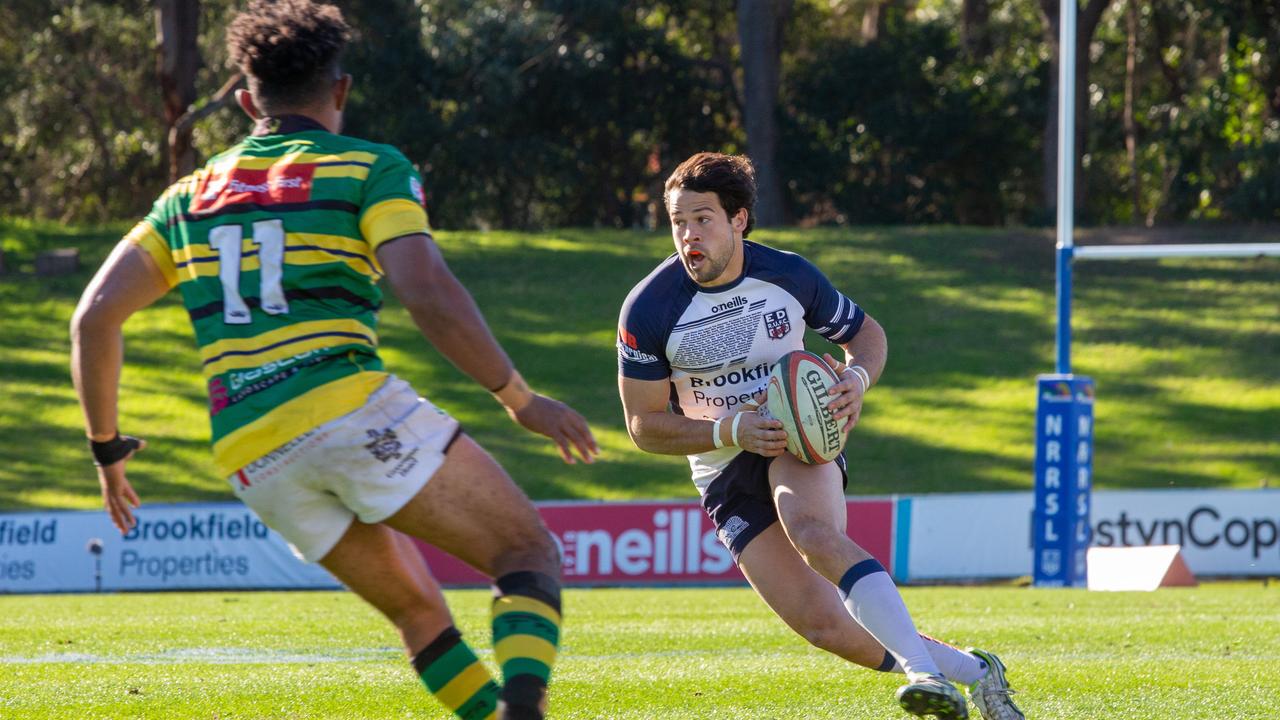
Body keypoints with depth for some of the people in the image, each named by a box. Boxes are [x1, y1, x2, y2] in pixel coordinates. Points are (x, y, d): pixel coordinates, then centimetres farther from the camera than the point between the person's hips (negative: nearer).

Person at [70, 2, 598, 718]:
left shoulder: (191, 196, 20)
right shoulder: (371, 169, 5)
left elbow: (95, 316, 11)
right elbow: (429, 293, -11)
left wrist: (107, 445, 20)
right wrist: (521, 398, -5)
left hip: (252, 457, 5)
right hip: (354, 409, -5)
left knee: (418, 608, 21)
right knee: (530, 553, 1)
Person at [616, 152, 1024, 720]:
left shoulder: (790, 275, -7)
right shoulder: (648, 310, -11)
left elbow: (865, 332, 11)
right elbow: (644, 425, -6)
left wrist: (857, 379, -13)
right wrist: (730, 431, -21)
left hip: (800, 444, -1)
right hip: (725, 476, 1)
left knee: (812, 531, -38)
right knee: (824, 625, -15)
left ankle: (925, 673, -47)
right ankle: (972, 673, 0)